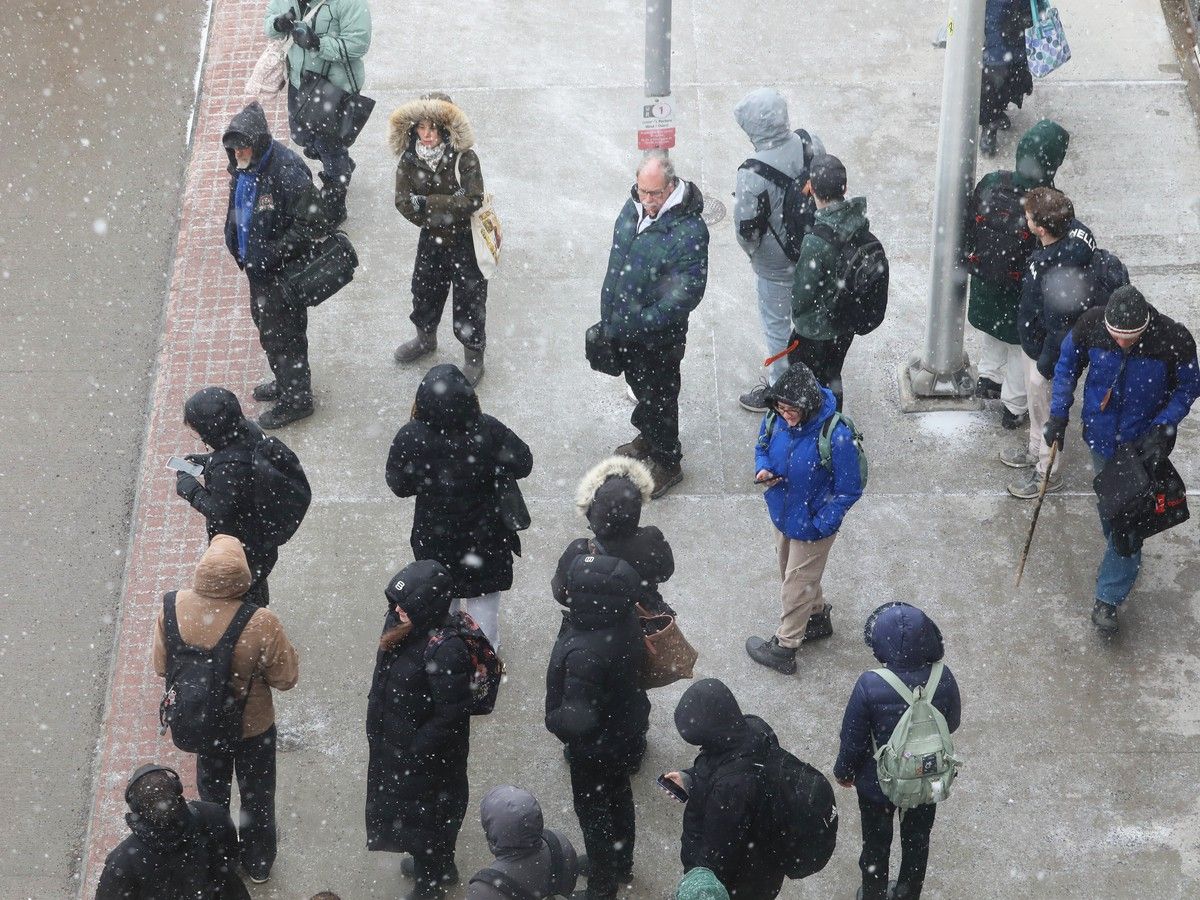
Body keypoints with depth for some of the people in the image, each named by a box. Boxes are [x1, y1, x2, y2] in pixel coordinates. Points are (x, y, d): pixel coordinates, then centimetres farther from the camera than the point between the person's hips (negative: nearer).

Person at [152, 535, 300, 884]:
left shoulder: (174, 609, -26)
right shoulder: (261, 625, -36)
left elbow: (162, 666, -9)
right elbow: (286, 678, -20)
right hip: (252, 724, -2)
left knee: (212, 790, 30)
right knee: (256, 793, 25)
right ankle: (257, 862, 47)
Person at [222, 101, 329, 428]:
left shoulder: (288, 172, -30)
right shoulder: (242, 166, -2)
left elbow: (312, 224, -26)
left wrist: (274, 254, -25)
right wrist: (235, 242, 10)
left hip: (283, 272, -9)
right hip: (258, 265, 9)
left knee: (282, 334, 3)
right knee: (265, 324, 24)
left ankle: (296, 399, 20)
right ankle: (285, 382, 44)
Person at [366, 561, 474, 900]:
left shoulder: (445, 650, -36)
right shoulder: (401, 624, -11)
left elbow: (452, 716, -29)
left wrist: (417, 748, -20)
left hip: (427, 757, -8)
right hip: (395, 744, 8)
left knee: (424, 815, 15)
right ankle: (439, 865, 54)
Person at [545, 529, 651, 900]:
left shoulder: (584, 654, -42)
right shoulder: (625, 618, -19)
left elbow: (577, 720, -38)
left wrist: (553, 720, -18)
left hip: (597, 750, -7)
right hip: (627, 733, 7)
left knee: (594, 814, 19)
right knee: (618, 800, 30)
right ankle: (620, 864, 54)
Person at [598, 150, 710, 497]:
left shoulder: (689, 231, -28)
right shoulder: (633, 209, -6)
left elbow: (685, 295, -26)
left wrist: (634, 325, -27)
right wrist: (609, 319, 11)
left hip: (658, 338, -7)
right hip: (623, 326, 7)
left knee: (658, 397, 12)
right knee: (639, 386, 28)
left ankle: (667, 463, 32)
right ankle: (648, 437, 52)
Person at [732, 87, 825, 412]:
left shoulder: (753, 175, -34)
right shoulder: (811, 144, -15)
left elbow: (747, 232, -25)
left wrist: (751, 249, -1)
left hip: (776, 266, -6)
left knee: (777, 327, 16)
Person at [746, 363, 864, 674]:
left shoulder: (836, 436, -34)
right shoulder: (776, 419, -17)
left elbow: (849, 490, -23)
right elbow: (763, 446, 7)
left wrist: (821, 524, -21)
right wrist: (763, 469, -15)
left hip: (812, 524, -7)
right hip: (782, 514, 7)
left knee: (796, 583, 12)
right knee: (797, 572, 29)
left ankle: (783, 648, 30)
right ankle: (818, 617, 54)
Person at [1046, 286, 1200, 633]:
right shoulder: (1090, 325, -24)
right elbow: (1067, 365, -2)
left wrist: (1163, 426, -22)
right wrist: (1059, 413, -7)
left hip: (1144, 440, -3)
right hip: (1102, 435, 3)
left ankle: (1108, 598, 8)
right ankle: (1122, 562, 48)